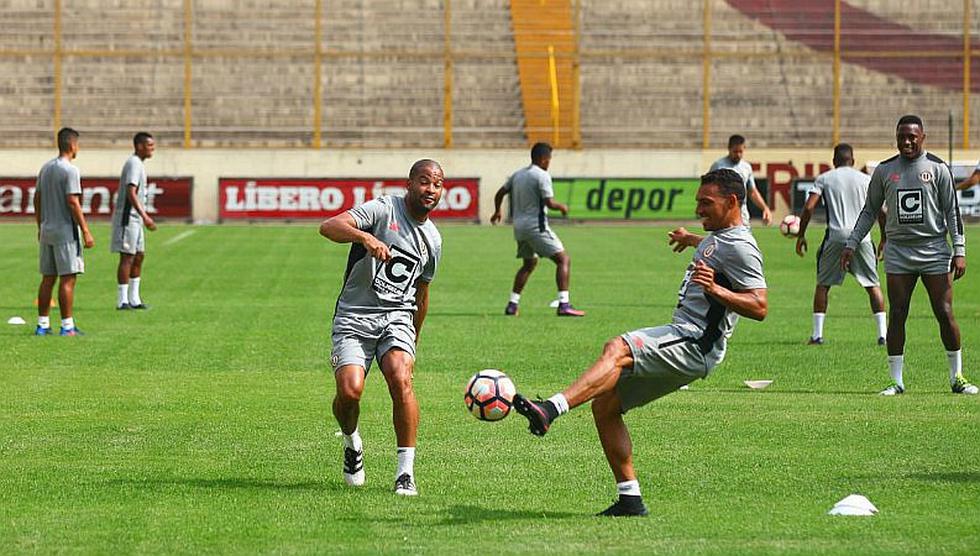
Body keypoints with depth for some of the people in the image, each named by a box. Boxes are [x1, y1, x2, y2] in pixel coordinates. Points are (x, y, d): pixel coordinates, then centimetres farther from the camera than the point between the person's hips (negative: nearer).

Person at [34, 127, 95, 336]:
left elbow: (37, 199, 15)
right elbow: (73, 203, -18)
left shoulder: (45, 168, 11)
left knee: (48, 278, 11)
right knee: (67, 279, -4)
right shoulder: (70, 170, -13)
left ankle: (42, 325, 12)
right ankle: (67, 326, -5)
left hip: (47, 231, 8)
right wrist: (86, 232, -15)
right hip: (66, 232, -8)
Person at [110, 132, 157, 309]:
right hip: (127, 217, -10)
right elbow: (131, 193, -25)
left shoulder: (138, 164, 16)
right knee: (127, 257, -8)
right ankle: (122, 301, -5)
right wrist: (144, 216, -31)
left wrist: (143, 217, 24)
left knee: (139, 256, 12)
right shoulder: (134, 164, -15)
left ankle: (134, 299, 16)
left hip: (135, 219, 10)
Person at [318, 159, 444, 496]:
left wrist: (415, 337, 33)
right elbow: (329, 227, -23)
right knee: (350, 390, -20)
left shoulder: (433, 240, 13)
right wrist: (365, 236, -42)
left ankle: (406, 472, -19)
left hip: (397, 317, 3)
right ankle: (351, 442, 15)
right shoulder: (383, 210, -7)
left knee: (401, 379, -25)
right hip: (354, 317, -3)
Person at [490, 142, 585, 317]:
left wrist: (497, 211, 39)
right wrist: (562, 207, 2)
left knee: (529, 263, 26)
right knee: (563, 259, -5)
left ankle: (512, 305, 21)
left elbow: (499, 194, 21)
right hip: (536, 225, -8)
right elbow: (549, 203, -18)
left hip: (519, 226, 8)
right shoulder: (542, 176, -11)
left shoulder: (517, 175, 13)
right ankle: (564, 304, -18)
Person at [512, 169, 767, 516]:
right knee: (604, 404, 5)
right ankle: (629, 499, 6)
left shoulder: (740, 247, -10)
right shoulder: (717, 237, 21)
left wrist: (715, 289, -32)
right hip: (680, 336, 11)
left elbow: (760, 307, -20)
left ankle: (550, 410, -53)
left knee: (616, 350, -33)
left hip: (693, 347, -11)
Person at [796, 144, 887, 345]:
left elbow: (809, 207, -3)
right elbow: (881, 211, 6)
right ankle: (882, 334, 0)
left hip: (836, 236, -1)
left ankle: (817, 334, 8)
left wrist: (801, 235, 5)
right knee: (873, 285, 9)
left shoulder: (824, 179, 7)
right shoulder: (866, 179, 10)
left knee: (823, 285, 12)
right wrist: (884, 238, 15)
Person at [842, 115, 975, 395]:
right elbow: (870, 211, 16)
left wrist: (959, 251, -4)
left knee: (945, 314, -3)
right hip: (898, 251, 2)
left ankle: (957, 377, 9)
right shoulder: (884, 170, 7)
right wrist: (851, 244, 9)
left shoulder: (937, 168, 1)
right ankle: (896, 381, 2)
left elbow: (952, 211, 2)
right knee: (897, 315, -3)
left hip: (934, 249, -2)